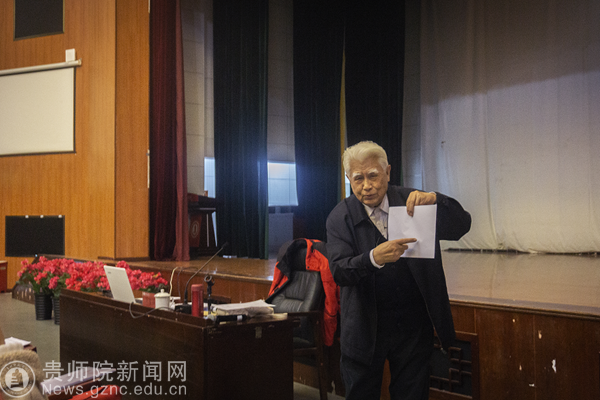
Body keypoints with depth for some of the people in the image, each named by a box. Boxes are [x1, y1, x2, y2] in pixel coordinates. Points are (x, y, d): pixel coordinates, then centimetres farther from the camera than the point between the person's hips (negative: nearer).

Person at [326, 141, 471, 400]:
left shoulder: (410, 201, -4)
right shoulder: (340, 217, -7)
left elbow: (461, 227, -11)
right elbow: (338, 272, -18)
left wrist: (435, 200, -29)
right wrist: (373, 258, -37)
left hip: (413, 327, 1)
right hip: (365, 329, -1)